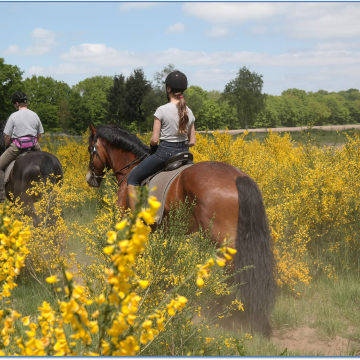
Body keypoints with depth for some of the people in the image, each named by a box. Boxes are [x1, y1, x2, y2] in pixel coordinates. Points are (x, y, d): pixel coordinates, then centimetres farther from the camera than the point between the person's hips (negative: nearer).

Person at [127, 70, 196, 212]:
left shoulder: (162, 110, -13)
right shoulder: (189, 112, 4)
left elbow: (154, 139, -12)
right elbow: (192, 141, 6)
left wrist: (151, 145, 8)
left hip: (165, 152, -6)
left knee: (132, 180, 7)